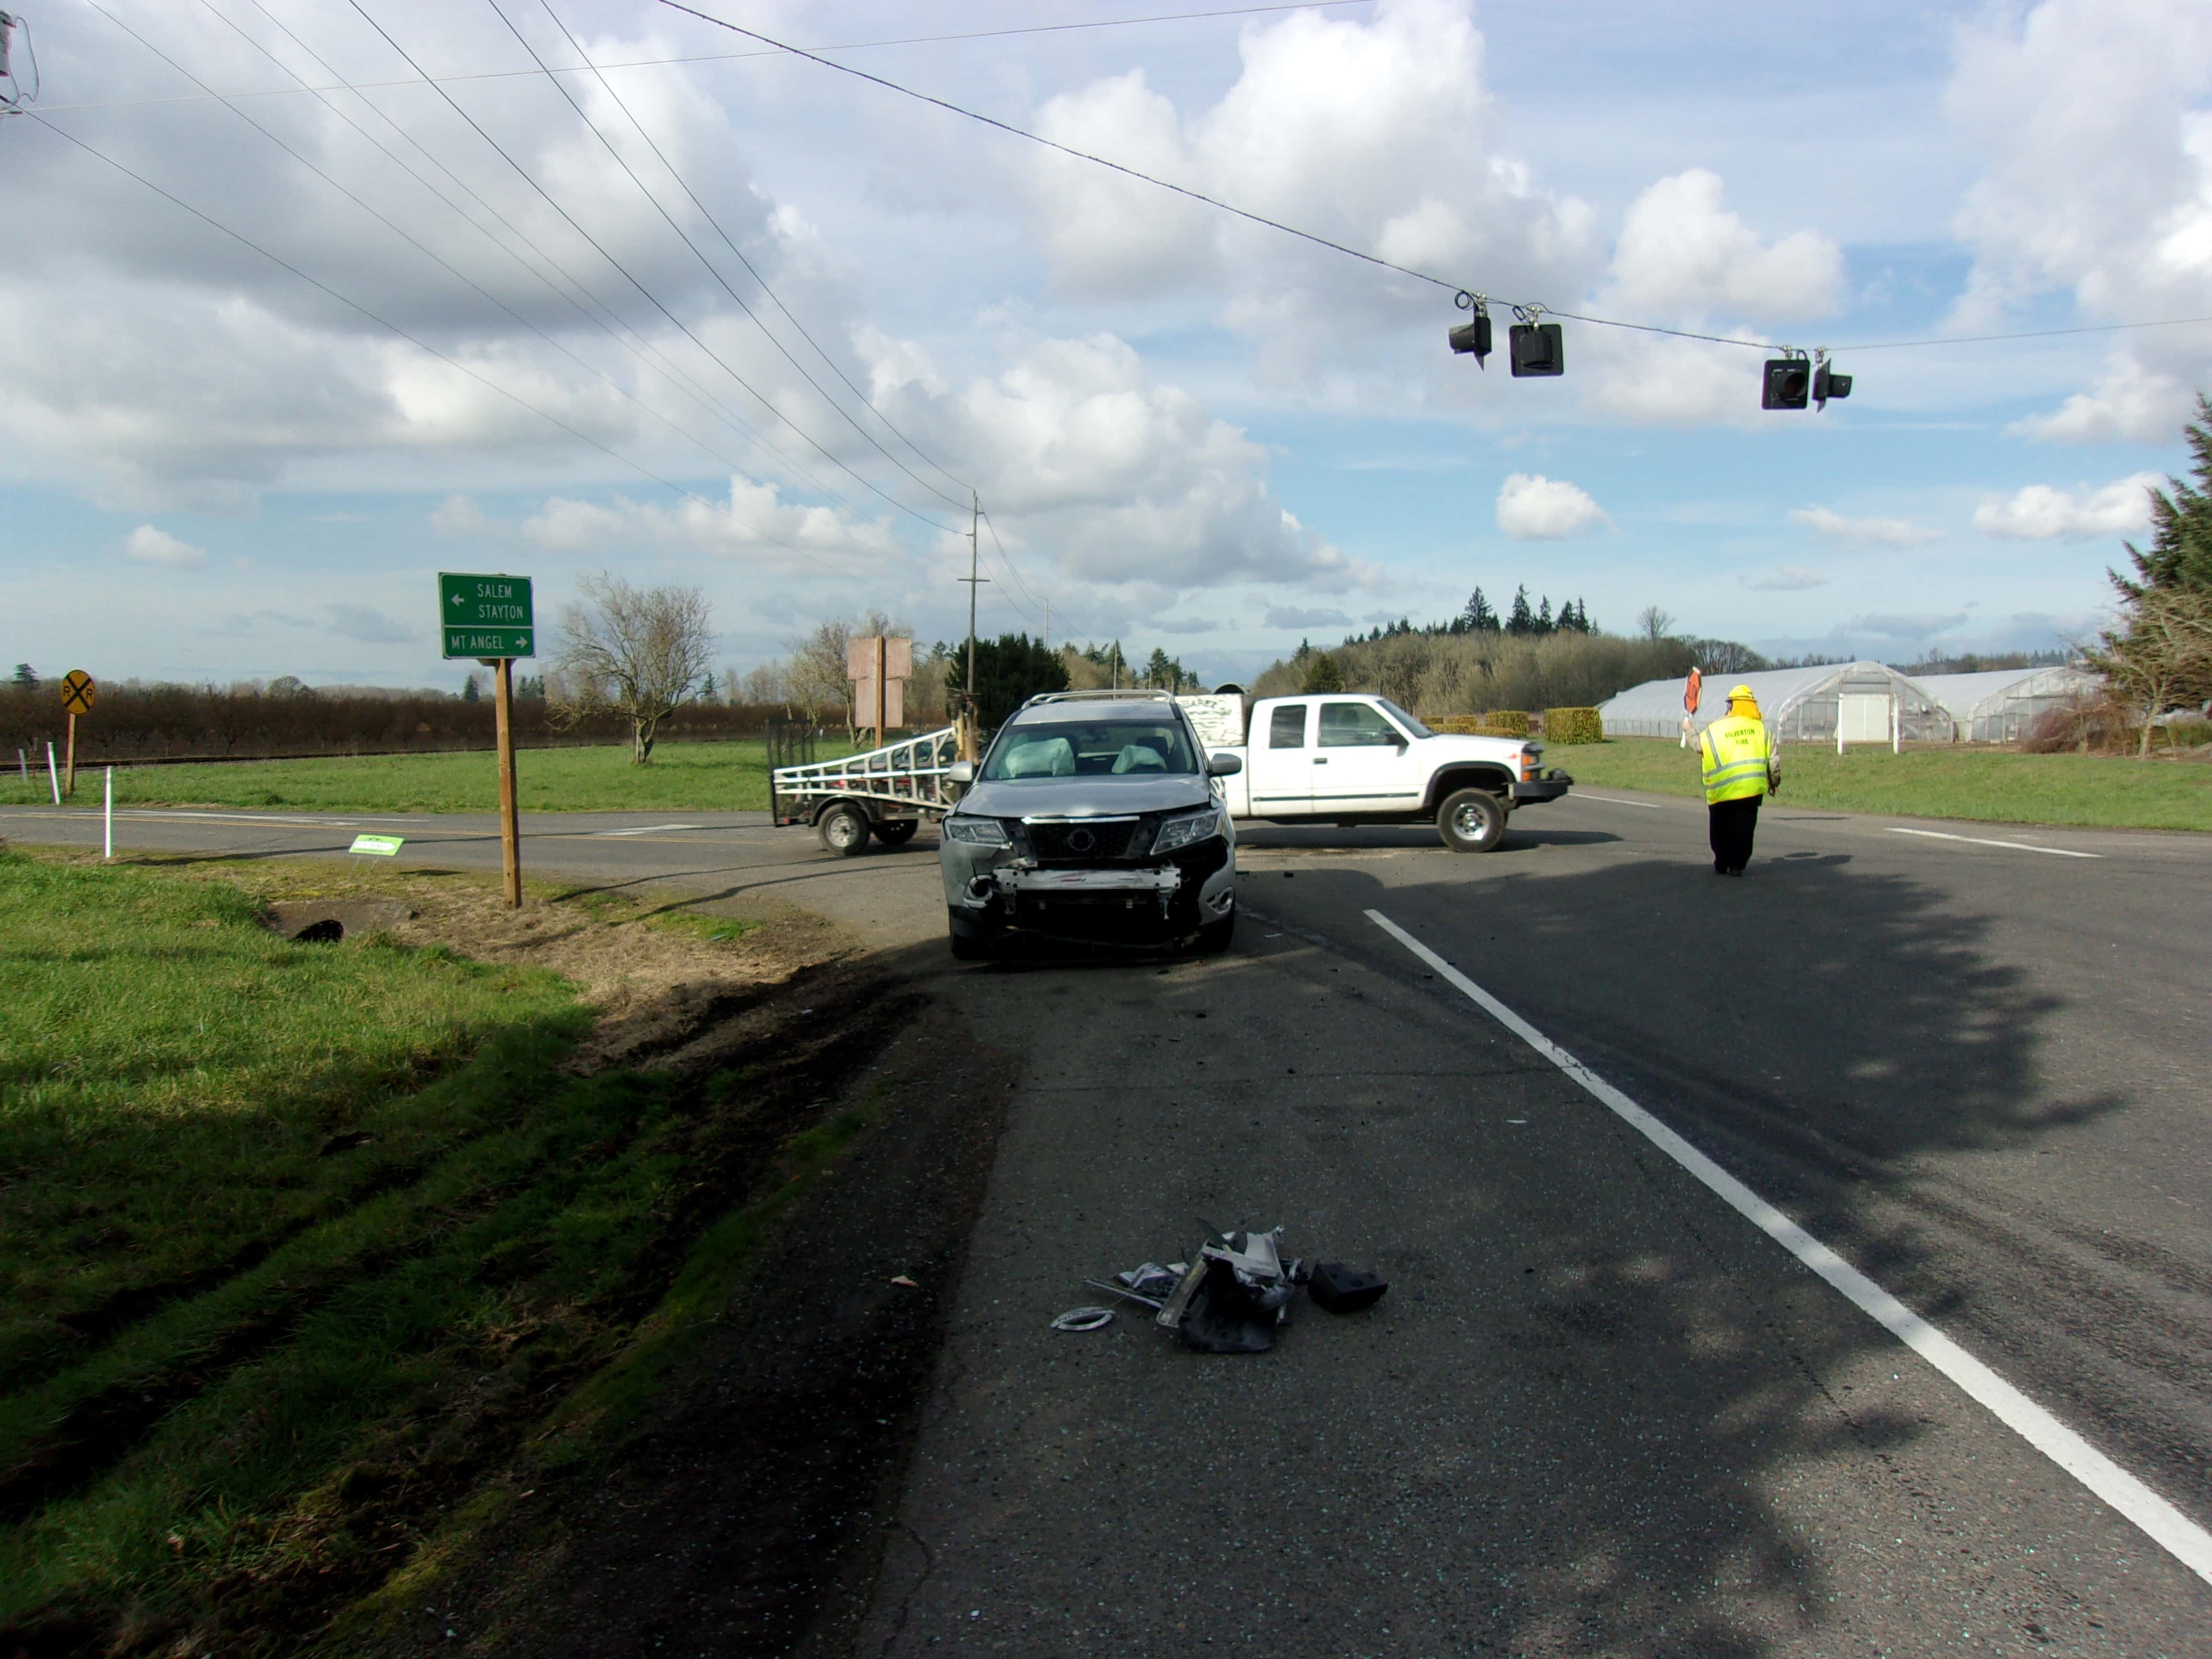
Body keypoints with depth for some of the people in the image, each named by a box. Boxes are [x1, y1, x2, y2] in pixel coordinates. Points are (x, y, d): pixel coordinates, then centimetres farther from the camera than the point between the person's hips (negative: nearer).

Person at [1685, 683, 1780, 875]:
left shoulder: (1714, 729, -2)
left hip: (1722, 790, -1)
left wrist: (1689, 730, 33)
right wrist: (1774, 782, 19)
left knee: (1721, 830, 13)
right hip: (1752, 789, 1)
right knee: (1743, 829, 8)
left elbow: (1700, 747, 14)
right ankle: (1737, 865, 5)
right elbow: (1774, 761, 4)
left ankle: (1722, 865, 18)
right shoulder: (1761, 728, 4)